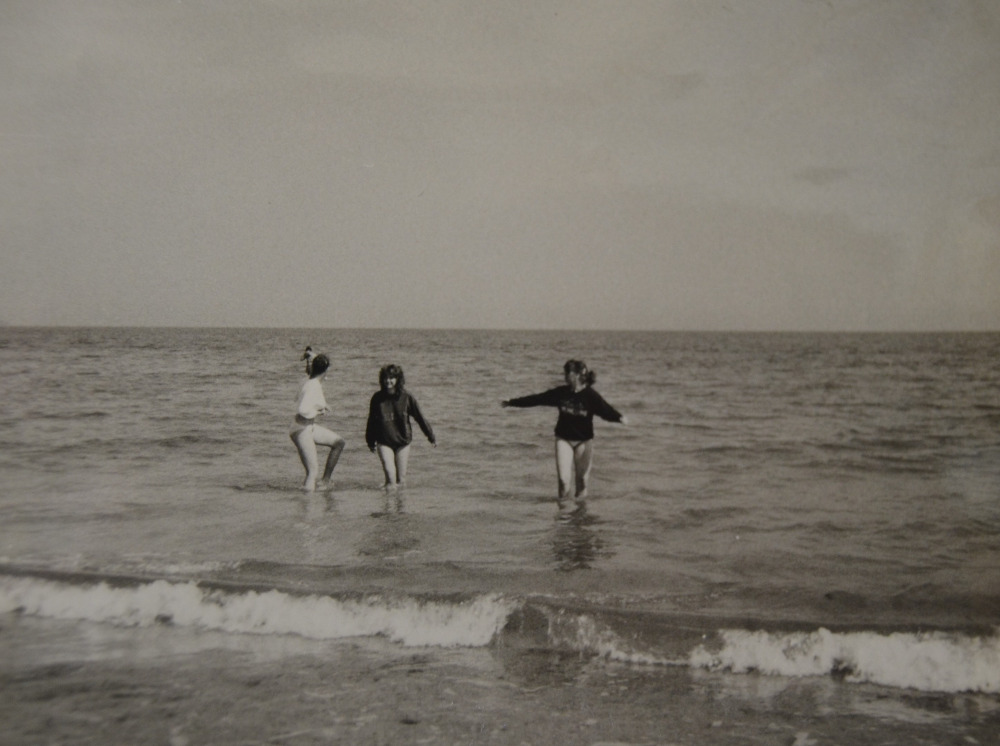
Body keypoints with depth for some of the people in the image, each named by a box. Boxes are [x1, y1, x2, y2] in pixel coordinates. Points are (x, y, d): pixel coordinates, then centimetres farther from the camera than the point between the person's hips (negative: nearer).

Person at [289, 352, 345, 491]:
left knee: (338, 442, 19)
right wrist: (318, 412, -15)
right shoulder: (312, 386, -21)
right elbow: (303, 410, -32)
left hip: (310, 427, 10)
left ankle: (325, 480, 20)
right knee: (313, 472, -8)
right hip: (302, 431, -10)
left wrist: (322, 406, 10)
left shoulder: (314, 383, 6)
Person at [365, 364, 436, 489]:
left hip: (402, 441, 0)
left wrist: (431, 437, 5)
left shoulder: (406, 397, -6)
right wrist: (371, 442, 15)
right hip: (384, 442, 0)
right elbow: (372, 421, 8)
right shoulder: (377, 398, -4)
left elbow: (420, 417, 1)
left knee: (401, 480, 3)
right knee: (389, 472, -17)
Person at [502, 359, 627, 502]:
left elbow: (606, 410, -23)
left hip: (584, 441, -2)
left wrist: (619, 417, -45)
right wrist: (511, 403, 6)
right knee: (564, 478, -6)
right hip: (563, 439, 2)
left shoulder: (590, 395, -11)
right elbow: (537, 399, 3)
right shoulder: (561, 393, -2)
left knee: (582, 478, 7)